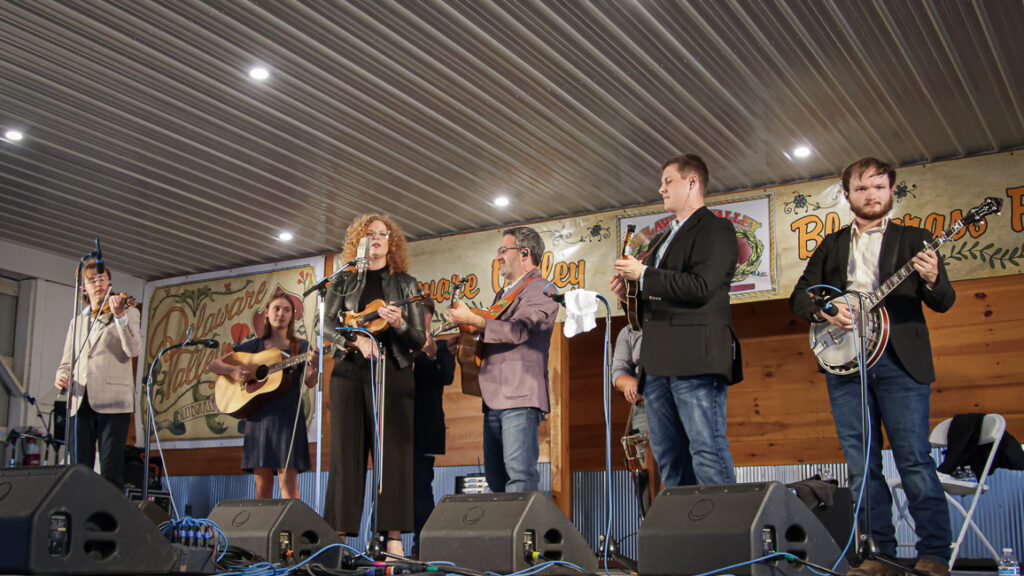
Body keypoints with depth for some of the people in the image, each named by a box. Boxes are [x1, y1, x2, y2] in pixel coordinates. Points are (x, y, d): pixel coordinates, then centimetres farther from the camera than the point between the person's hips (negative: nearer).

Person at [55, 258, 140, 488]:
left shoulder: (129, 312, 8)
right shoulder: (77, 321, 22)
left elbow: (134, 350, -10)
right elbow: (67, 362, 21)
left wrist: (120, 316, -25)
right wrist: (62, 376, -3)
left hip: (112, 401, -4)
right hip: (80, 402, 4)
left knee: (111, 472, -8)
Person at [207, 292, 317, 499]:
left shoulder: (301, 347, 10)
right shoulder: (254, 346, 13)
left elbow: (310, 382, -1)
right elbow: (213, 365, 13)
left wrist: (315, 366, -23)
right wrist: (232, 370, -8)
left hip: (288, 414, -2)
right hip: (258, 414, 2)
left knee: (288, 480, -10)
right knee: (263, 483, 0)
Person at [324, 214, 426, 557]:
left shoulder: (405, 284, 12)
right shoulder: (344, 281, 15)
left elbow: (420, 339, 7)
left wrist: (398, 324, -14)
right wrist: (356, 339, -13)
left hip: (393, 372, -1)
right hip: (350, 372, 1)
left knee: (393, 451, -6)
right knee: (347, 450, -2)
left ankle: (393, 537, -6)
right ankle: (340, 532, 1)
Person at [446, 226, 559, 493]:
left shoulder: (540, 290, -3)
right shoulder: (503, 295, 26)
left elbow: (518, 331, -18)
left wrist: (472, 319, -15)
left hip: (521, 397, -9)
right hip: (495, 400, 9)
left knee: (520, 474, -16)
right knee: (496, 478, 9)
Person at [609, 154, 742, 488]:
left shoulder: (715, 229, 0)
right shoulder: (661, 240, 27)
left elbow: (700, 287, -15)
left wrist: (644, 275, -10)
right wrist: (629, 294, 10)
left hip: (696, 361, -9)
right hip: (658, 364, 9)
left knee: (708, 454, -13)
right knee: (668, 461, 7)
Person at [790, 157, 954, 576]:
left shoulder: (913, 239, 11)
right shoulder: (831, 245, 19)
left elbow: (944, 303, 4)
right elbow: (799, 296, 14)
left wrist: (932, 280, -19)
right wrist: (823, 310, -8)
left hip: (899, 360, -3)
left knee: (914, 460, -7)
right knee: (861, 466, 4)